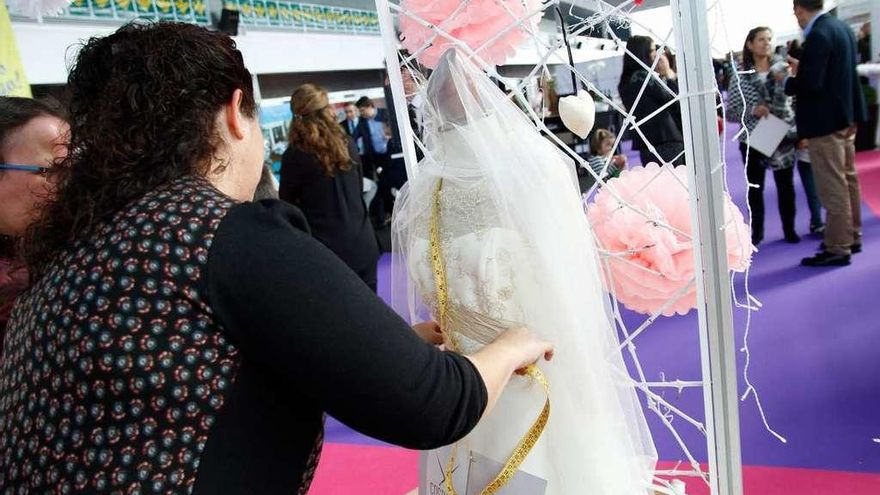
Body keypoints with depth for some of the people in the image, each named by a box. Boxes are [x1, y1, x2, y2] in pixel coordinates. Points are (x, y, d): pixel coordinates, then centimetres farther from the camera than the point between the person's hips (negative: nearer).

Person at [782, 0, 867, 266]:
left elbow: (810, 84, -25)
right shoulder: (841, 27, 9)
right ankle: (851, 237, 30)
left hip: (826, 122, -10)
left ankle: (837, 248, 4)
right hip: (847, 116, 10)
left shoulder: (818, 36, -20)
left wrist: (786, 80, -8)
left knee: (832, 187, -3)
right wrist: (802, 68, 15)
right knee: (848, 179, 18)